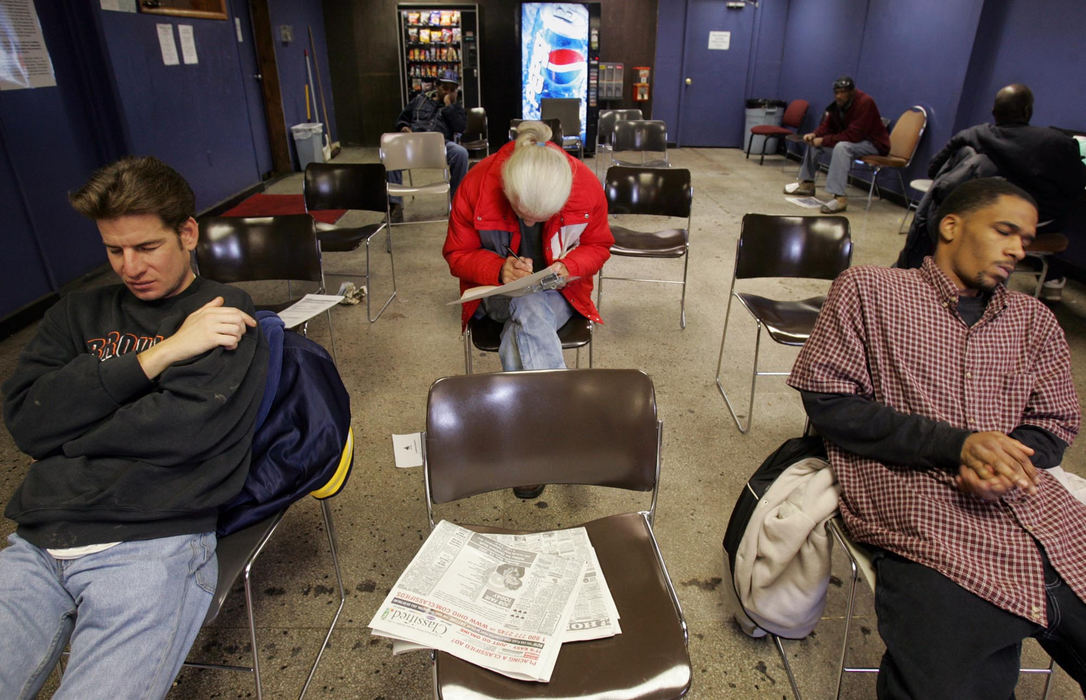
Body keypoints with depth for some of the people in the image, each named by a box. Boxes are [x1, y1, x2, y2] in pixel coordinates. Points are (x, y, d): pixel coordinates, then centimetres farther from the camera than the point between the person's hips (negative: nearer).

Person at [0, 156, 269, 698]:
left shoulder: (224, 312, 3)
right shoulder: (78, 314, 18)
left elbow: (188, 427, -11)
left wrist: (59, 438, 4)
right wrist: (156, 355, -6)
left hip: (152, 545, -4)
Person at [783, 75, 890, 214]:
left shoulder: (864, 103, -26)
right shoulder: (838, 103, -2)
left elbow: (853, 135, -33)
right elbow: (827, 126, 6)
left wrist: (824, 141, -31)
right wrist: (814, 134, -16)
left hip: (874, 144, -9)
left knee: (842, 147, -39)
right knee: (814, 140, 4)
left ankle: (839, 197, -42)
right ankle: (806, 183, 7)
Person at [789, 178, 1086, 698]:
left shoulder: (1034, 320, 21)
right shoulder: (867, 290, 6)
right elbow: (827, 402, -3)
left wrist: (1002, 463, -7)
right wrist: (955, 444, -12)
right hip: (931, 521, -5)